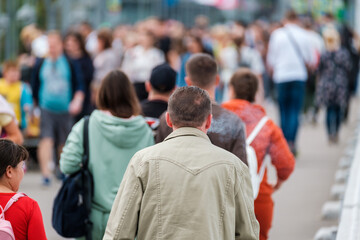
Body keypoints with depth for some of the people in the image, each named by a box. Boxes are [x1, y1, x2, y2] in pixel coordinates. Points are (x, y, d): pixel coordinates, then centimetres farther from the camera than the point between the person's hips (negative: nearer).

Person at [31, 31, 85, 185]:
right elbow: (35, 87, 13)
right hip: (46, 109, 0)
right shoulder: (40, 65, 4)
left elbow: (79, 86, 1)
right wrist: (37, 105, 13)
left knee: (64, 143, 11)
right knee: (46, 139, -16)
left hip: (65, 110, 1)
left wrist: (77, 101, -14)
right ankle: (45, 174, -21)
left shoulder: (70, 64, 2)